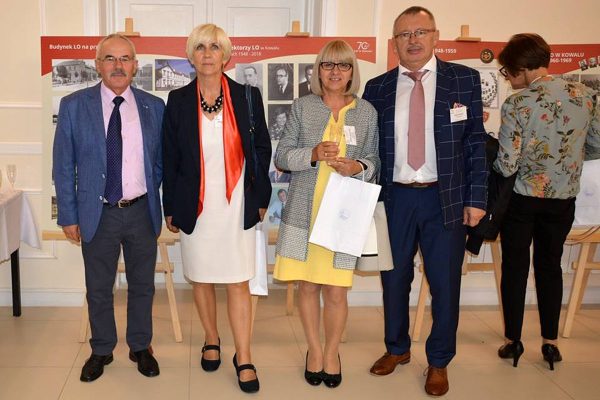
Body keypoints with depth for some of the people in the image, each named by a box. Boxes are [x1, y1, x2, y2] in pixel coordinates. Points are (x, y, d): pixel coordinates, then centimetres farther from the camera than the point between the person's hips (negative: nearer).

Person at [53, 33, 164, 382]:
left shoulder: (154, 107, 1)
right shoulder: (74, 106, -4)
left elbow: (162, 161, 8)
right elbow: (63, 166, -2)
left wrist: (161, 204, 4)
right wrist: (68, 215, -3)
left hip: (142, 211, 1)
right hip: (97, 213, -1)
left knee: (142, 285, 14)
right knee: (98, 289, 13)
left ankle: (141, 347, 34)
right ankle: (101, 350, 34)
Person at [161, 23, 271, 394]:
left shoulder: (248, 96, -1)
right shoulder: (178, 101, 1)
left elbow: (262, 149, 6)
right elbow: (169, 157, 5)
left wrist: (261, 197, 5)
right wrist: (170, 208, 6)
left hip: (237, 205, -1)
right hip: (196, 206, 2)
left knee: (239, 282, 0)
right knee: (201, 278, 13)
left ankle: (244, 359, 10)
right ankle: (211, 340, 34)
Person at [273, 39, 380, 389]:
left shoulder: (367, 111, 7)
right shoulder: (303, 106, 5)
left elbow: (375, 161, 10)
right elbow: (281, 156, 4)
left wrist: (358, 167, -11)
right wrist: (313, 154, -13)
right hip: (304, 212, 0)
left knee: (336, 292, 1)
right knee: (308, 286, 9)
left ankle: (332, 350, 26)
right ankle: (314, 349, 30)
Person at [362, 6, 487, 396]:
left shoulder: (465, 79, 0)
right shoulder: (377, 88, 4)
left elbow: (476, 141, 0)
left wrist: (475, 198, -5)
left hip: (446, 199, -1)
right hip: (394, 198, 2)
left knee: (445, 283, 7)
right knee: (394, 279, 13)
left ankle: (439, 362, 26)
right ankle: (397, 348, 35)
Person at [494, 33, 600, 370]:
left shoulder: (517, 105, -17)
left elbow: (507, 166, -17)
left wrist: (491, 155, 4)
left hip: (522, 199, -3)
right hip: (563, 199, 4)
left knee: (515, 267, 11)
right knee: (550, 266, 16)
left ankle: (513, 341, 19)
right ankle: (551, 343, 22)